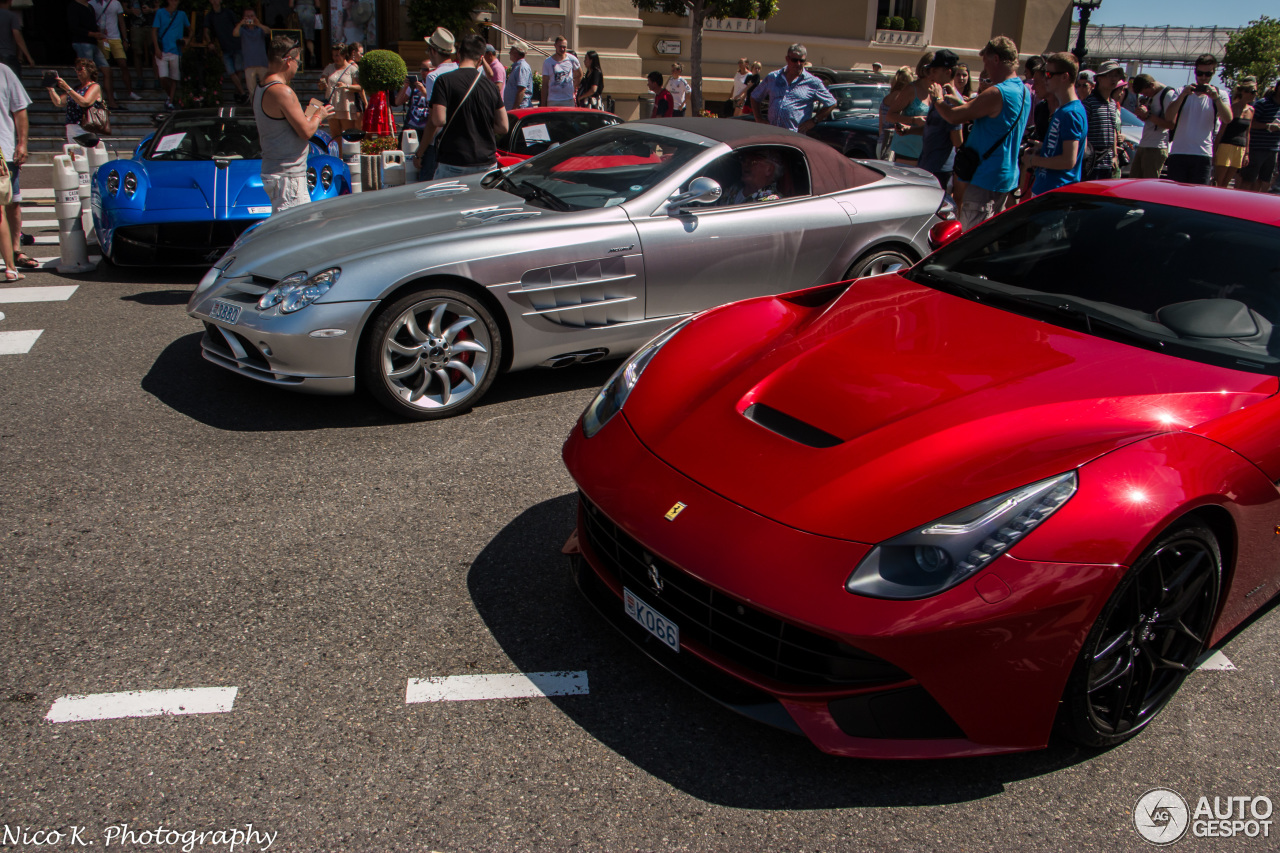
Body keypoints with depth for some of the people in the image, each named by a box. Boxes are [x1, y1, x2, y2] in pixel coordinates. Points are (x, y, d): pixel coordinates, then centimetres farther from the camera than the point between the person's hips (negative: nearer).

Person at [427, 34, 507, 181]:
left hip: (453, 163, -4)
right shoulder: (490, 85, 6)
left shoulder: (445, 81, -6)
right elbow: (503, 127, 7)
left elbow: (439, 120, -15)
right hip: (487, 162, 4)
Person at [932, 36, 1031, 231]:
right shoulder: (1023, 91, 12)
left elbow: (954, 116, -16)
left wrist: (937, 100, 3)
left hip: (986, 178, -10)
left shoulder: (997, 93, -20)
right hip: (1008, 177, 10)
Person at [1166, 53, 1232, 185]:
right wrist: (1182, 95, -18)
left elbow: (1227, 119, -8)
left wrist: (1216, 98, -20)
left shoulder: (1219, 94, 10)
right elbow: (1170, 117, -6)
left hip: (1203, 156, 0)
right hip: (1178, 153, 0)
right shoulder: (1183, 91, 12)